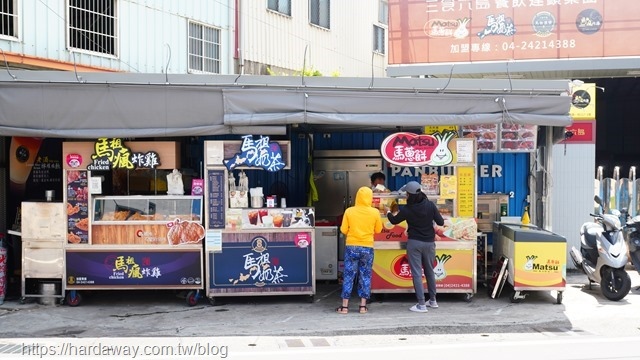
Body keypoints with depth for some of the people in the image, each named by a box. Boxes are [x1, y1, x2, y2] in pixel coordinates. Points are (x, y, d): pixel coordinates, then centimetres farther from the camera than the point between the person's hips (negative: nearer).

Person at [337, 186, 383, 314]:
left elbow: (344, 230, -2)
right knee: (365, 276, 9)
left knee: (348, 276, 6)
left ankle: (344, 306, 7)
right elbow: (378, 230, 5)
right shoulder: (375, 212, -4)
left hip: (351, 247, 0)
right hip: (367, 247, 0)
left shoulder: (349, 211, -6)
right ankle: (363, 306, 10)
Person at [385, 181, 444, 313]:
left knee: (417, 273, -1)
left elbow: (394, 221, 6)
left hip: (414, 243, -3)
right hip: (429, 242, 3)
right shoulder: (430, 205, -8)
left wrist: (388, 212, 26)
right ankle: (432, 300, 26)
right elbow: (441, 222, -6)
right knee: (430, 271, 17)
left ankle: (421, 304, -4)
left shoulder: (407, 209, -11)